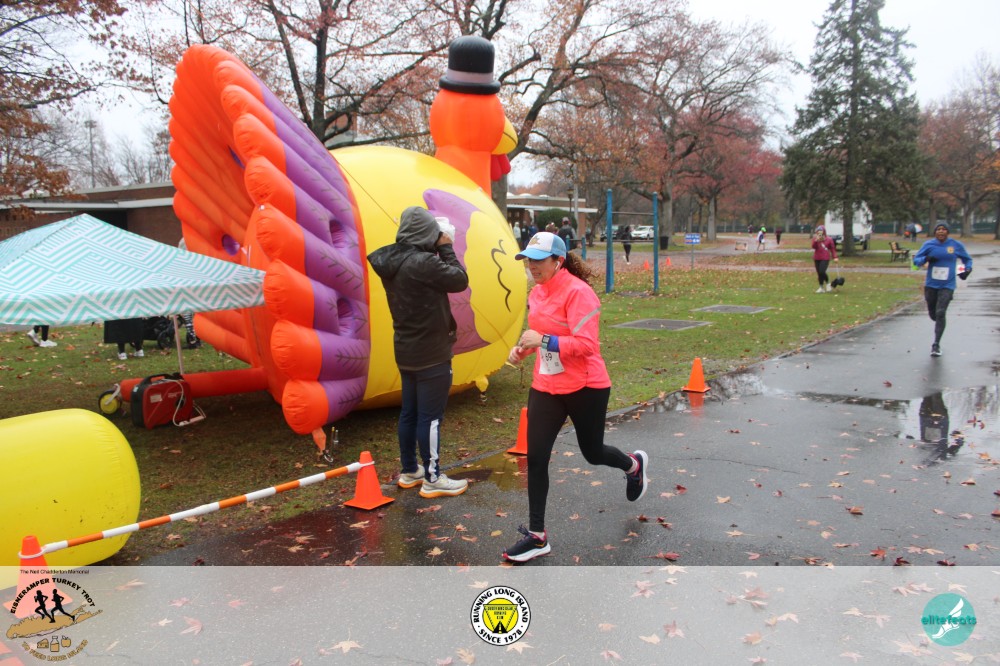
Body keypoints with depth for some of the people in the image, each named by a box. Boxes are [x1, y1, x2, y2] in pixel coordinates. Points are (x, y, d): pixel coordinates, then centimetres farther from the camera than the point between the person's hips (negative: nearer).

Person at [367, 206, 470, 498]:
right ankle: (432, 479, 11)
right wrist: (446, 249, -5)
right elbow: (460, 280, -15)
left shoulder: (392, 262, 3)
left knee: (409, 412, 17)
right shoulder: (423, 262, -24)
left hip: (406, 350, 9)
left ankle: (409, 471, 29)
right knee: (431, 417, 1)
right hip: (431, 354, -9)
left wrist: (438, 250, 2)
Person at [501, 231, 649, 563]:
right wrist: (524, 348, 2)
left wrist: (544, 340, -32)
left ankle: (634, 465, 50)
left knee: (592, 453, 14)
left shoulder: (577, 292, -20)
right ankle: (537, 536, 10)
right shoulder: (536, 292, 5)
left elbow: (586, 345, -25)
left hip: (585, 387, -6)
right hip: (545, 387, 6)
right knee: (535, 457, -1)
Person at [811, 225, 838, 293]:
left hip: (825, 258, -3)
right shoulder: (815, 238, 5)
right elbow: (814, 247, -9)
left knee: (822, 272, -19)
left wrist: (835, 257, 1)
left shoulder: (829, 239, 0)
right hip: (817, 258, 3)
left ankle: (828, 283, 7)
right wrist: (816, 240, -22)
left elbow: (833, 249, 6)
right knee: (819, 273, 7)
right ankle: (821, 287, 19)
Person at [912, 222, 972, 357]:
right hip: (930, 285, 2)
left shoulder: (956, 245, -1)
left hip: (947, 286, -2)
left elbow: (967, 259, 15)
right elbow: (916, 260, 1)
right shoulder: (929, 244, -1)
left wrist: (967, 269, -4)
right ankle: (940, 325, 49)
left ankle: (936, 345, -8)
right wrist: (926, 259, -20)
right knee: (933, 314, 11)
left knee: (940, 313, -14)